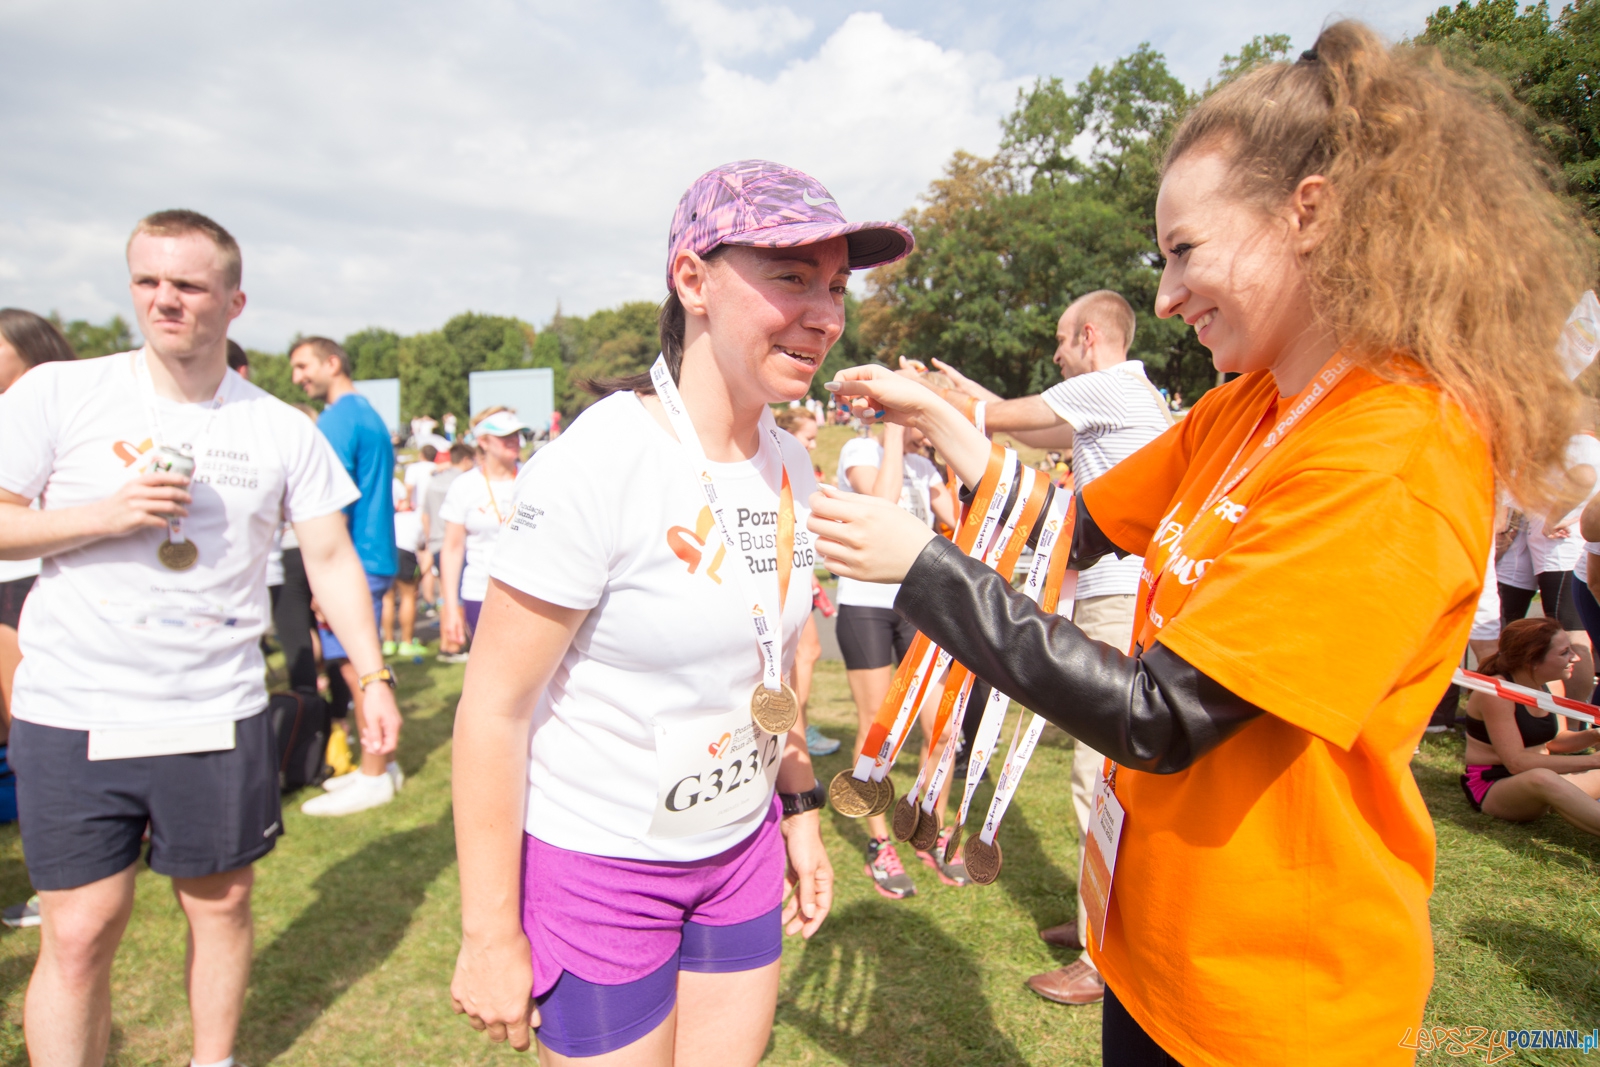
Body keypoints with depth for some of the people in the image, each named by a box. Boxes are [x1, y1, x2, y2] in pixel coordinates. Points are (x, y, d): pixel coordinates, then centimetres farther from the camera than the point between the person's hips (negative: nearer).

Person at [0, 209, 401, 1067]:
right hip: (72, 715, -1)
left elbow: (331, 559, 1)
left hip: (218, 715, 2)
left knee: (221, 901, 15)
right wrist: (106, 514, -17)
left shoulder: (283, 430, 0)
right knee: (78, 932, 5)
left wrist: (373, 678, -6)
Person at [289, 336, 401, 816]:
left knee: (356, 667, -3)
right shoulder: (369, 414, 18)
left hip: (354, 561, -10)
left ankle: (373, 778, 6)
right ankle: (378, 764, 24)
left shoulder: (335, 420, -12)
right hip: (374, 557, 10)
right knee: (362, 665, 15)